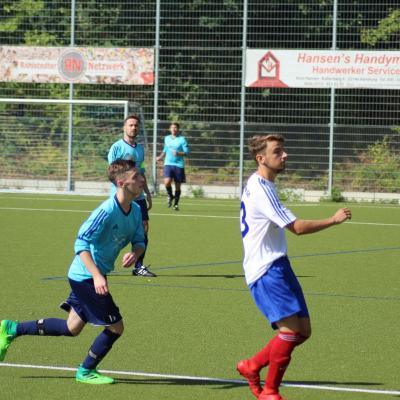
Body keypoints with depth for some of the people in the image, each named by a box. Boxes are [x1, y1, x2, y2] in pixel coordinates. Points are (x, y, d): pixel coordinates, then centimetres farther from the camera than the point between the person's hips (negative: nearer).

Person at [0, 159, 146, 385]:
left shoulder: (136, 210, 3)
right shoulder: (107, 211, -24)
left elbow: (139, 241, 12)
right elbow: (81, 243, -26)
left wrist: (135, 253, -13)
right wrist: (97, 276, -34)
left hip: (87, 277, 9)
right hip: (86, 276, -9)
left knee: (72, 328, 18)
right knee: (115, 327, -5)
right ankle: (86, 371, 14)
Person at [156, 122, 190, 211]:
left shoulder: (182, 139, -3)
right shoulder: (167, 138, 10)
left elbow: (186, 152, -6)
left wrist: (178, 153, -22)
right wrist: (161, 156, 9)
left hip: (179, 165, -2)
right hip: (168, 164, 2)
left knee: (177, 186, 4)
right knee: (167, 182, -19)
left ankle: (176, 204, 21)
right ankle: (170, 196, 9)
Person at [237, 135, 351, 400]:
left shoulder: (259, 185, 15)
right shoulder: (261, 189, -18)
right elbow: (298, 227, -22)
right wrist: (334, 220, -16)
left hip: (278, 266, 10)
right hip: (265, 270, -10)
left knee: (303, 330, 7)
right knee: (290, 328, -17)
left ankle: (252, 366, 20)